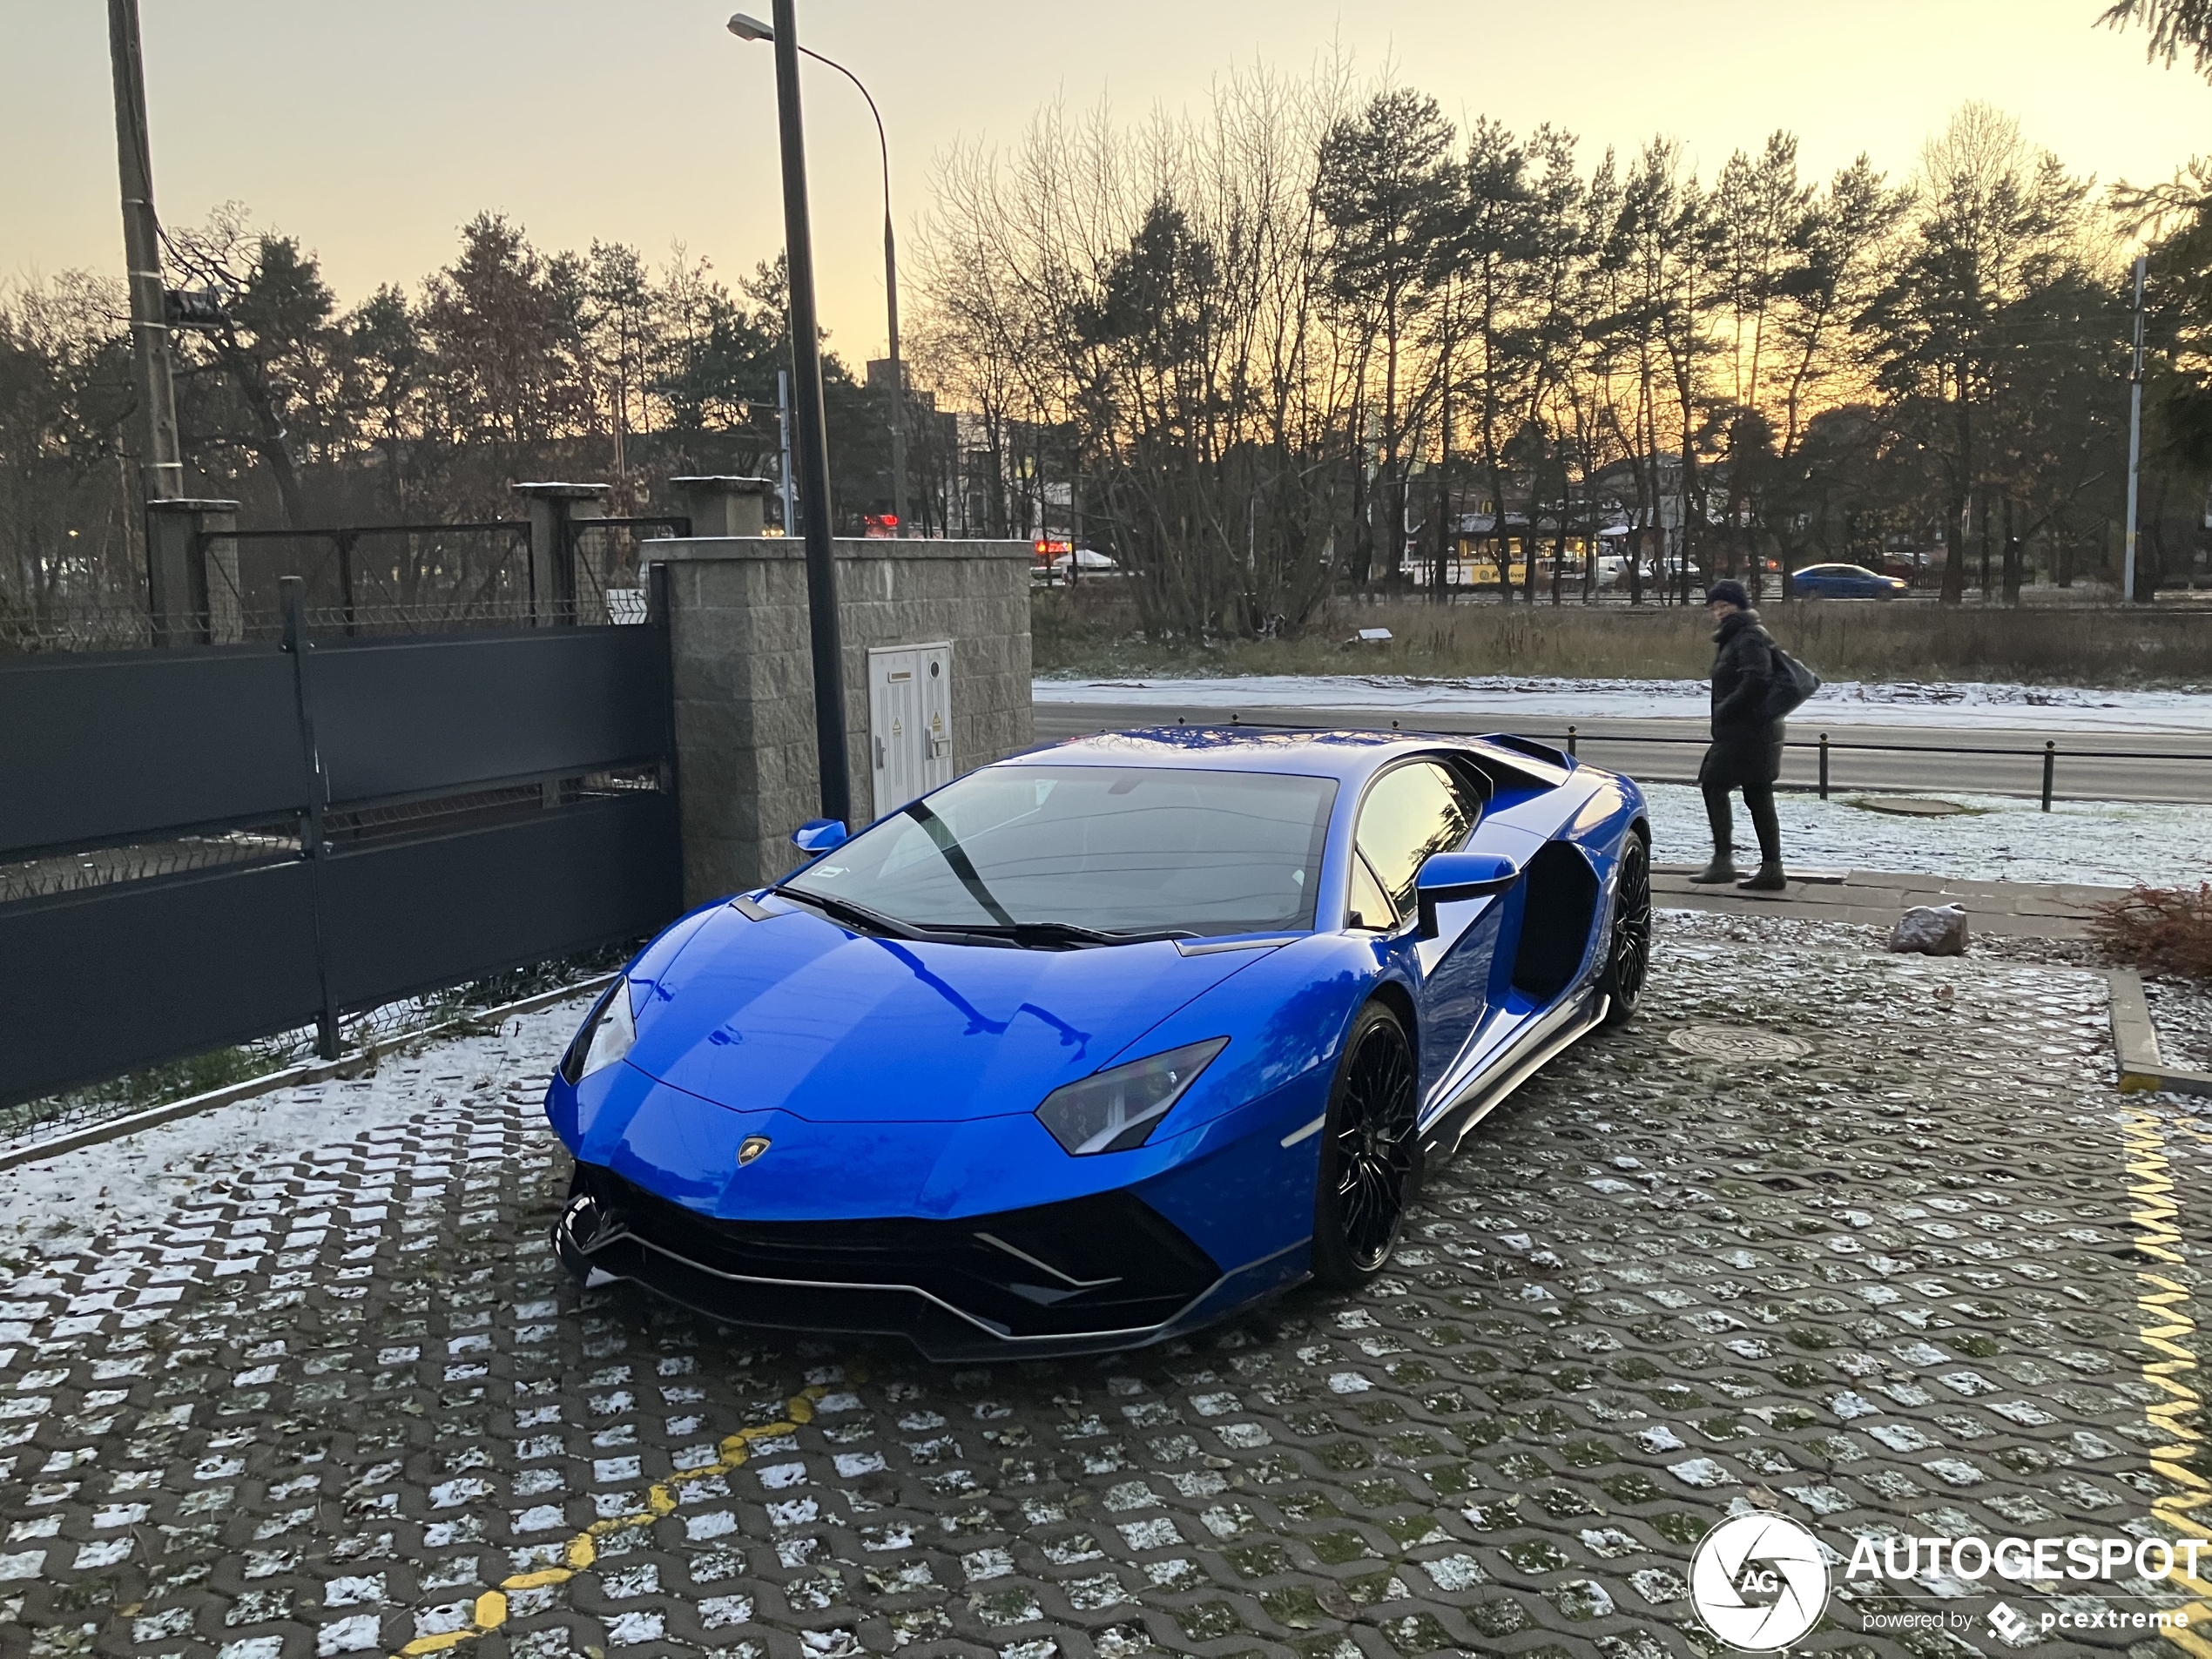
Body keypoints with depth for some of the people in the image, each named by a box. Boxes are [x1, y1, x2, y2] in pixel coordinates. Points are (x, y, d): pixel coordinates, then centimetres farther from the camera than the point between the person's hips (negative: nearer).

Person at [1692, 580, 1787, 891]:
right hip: (1739, 731, 10)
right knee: (1758, 796, 8)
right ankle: (1771, 870, 10)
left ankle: (1723, 860, -9)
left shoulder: (1749, 638, -12)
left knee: (1713, 783, -9)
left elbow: (1756, 679, -25)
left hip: (1747, 732, -10)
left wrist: (1725, 710, -19)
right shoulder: (1732, 638, 20)